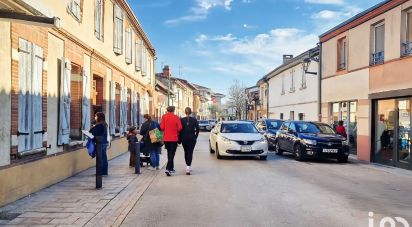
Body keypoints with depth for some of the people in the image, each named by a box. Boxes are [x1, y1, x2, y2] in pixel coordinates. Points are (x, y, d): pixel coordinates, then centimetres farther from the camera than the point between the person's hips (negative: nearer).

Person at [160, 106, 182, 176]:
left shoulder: (164, 117, -3)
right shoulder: (176, 117, -8)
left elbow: (162, 127, -6)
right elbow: (180, 128, -11)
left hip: (166, 138, 3)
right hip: (174, 138, -3)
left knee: (169, 153, 18)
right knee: (172, 154, -2)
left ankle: (171, 168, 27)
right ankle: (168, 169, -15)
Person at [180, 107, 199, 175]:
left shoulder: (182, 120, -3)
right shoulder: (194, 120, -2)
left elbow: (180, 130, -3)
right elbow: (197, 129, -1)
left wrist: (179, 139, 3)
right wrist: (195, 137, 11)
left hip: (184, 139, 1)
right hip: (192, 138, -1)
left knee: (186, 152, 15)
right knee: (190, 152, -3)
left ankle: (188, 166, 24)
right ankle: (188, 167, -18)